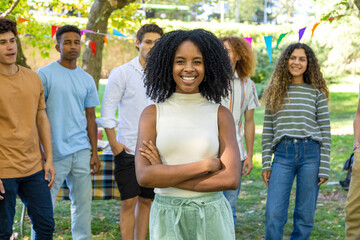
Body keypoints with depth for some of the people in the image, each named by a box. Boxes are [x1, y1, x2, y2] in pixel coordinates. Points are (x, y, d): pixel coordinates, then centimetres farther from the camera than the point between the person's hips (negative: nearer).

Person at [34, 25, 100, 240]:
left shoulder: (87, 79, 11)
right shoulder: (45, 75, -3)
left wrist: (95, 153, 11)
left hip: (81, 151, 5)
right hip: (54, 152, -4)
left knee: (83, 203, 9)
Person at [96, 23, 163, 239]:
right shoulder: (121, 73, -3)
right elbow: (108, 110, -4)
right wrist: (114, 143, -9)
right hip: (128, 149, -3)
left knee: (146, 201, 9)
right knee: (129, 202, -2)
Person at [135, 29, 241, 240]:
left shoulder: (221, 115, -1)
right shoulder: (153, 114, -1)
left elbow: (231, 179, -11)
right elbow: (144, 176, -12)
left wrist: (165, 176, -13)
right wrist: (205, 165, -15)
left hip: (212, 218, 0)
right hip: (167, 218, 0)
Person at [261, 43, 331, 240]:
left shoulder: (317, 92, 7)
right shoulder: (275, 91, 11)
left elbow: (325, 131, 4)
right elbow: (267, 130, 11)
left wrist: (324, 168, -3)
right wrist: (266, 164, 4)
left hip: (310, 152, -1)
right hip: (282, 154, 1)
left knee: (305, 216, 5)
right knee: (274, 215, -5)